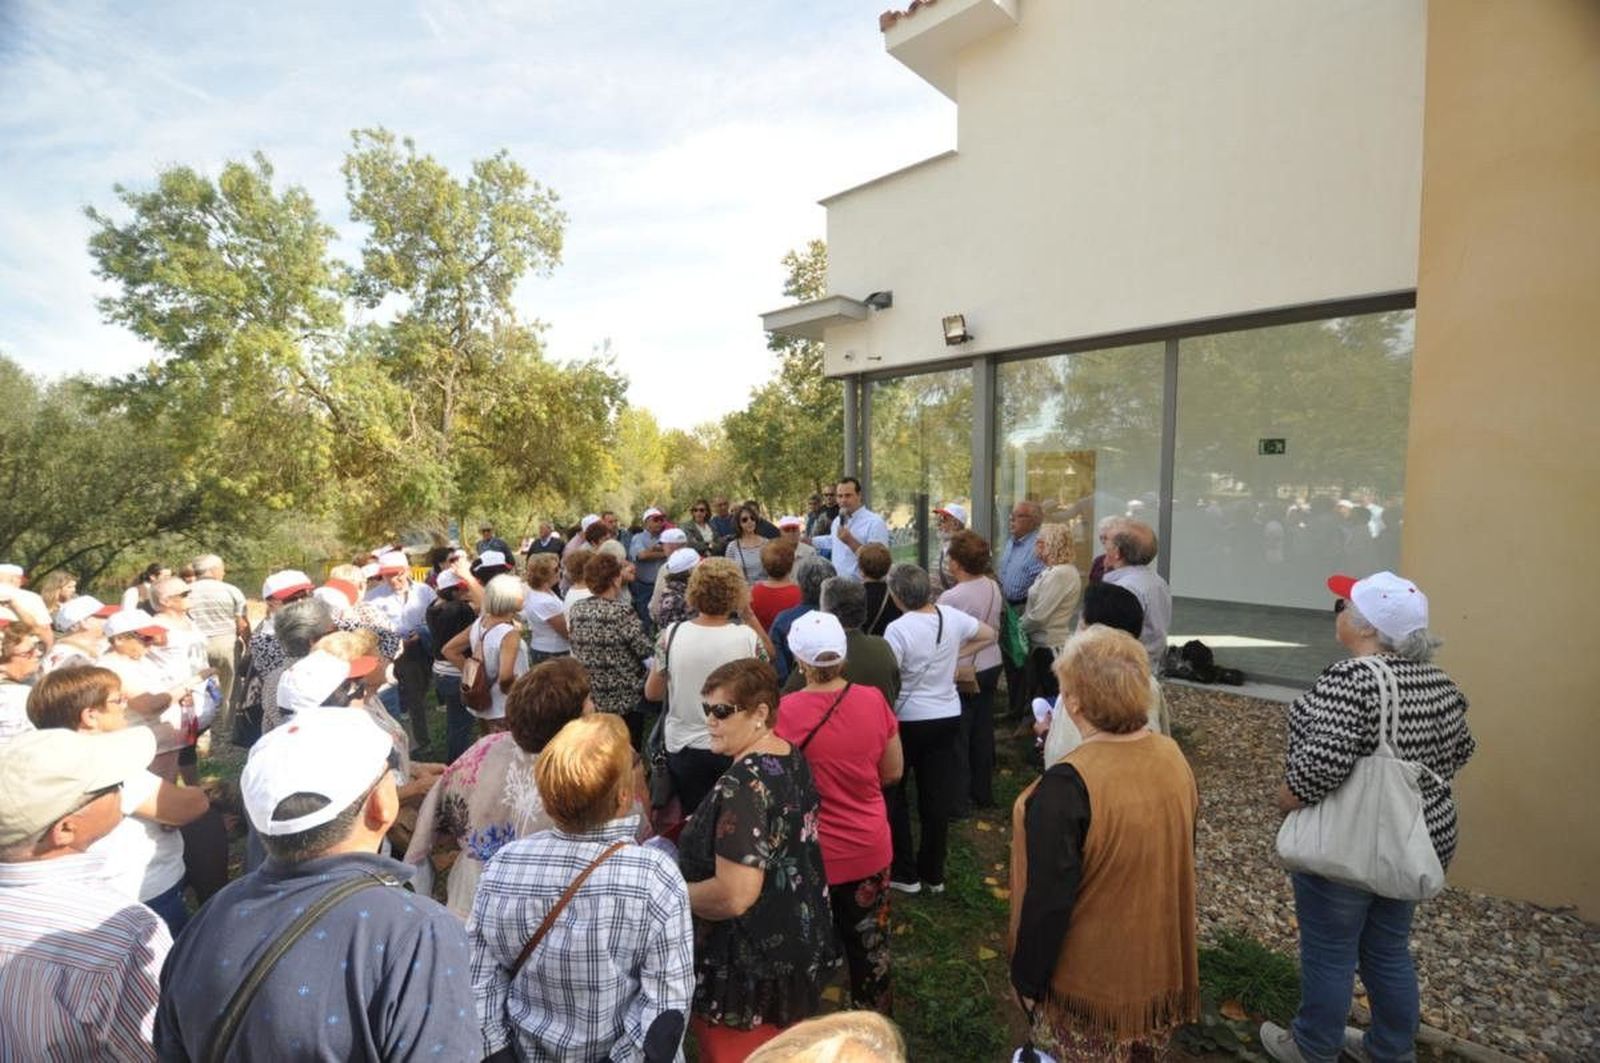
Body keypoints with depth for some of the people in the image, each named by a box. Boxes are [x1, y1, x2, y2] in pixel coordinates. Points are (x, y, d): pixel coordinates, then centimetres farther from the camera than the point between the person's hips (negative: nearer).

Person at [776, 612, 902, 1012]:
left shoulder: (785, 712, -23)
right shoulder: (873, 700, -13)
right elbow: (893, 773, 0)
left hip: (812, 854, -3)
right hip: (869, 849, 3)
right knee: (870, 946, 24)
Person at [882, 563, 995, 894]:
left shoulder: (898, 629, -21)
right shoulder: (952, 616, -4)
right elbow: (988, 635, 13)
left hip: (907, 720, -5)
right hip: (948, 717, 5)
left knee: (894, 795, 14)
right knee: (937, 798, 14)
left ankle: (905, 873, 21)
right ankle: (933, 873, 27)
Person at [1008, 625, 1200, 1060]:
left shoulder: (1067, 786, -33)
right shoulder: (1173, 756, -11)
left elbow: (1049, 900, -25)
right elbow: (1179, 857, 5)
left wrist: (1028, 978, -10)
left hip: (1091, 979, -6)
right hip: (1161, 961, 6)